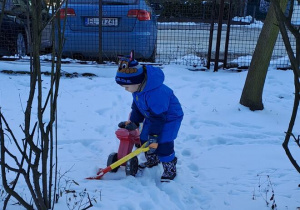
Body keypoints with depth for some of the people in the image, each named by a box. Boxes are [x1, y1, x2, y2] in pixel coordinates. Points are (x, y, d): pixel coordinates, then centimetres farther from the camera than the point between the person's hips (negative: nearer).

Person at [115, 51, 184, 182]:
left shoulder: (155, 93, -40)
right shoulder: (138, 87, -10)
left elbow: (158, 117, -34)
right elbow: (136, 107, 7)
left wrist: (154, 136, -29)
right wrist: (133, 122, 4)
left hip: (170, 116, -9)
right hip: (152, 116, 9)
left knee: (163, 144, -15)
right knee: (144, 138, 12)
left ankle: (170, 170, 6)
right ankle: (152, 161, 36)